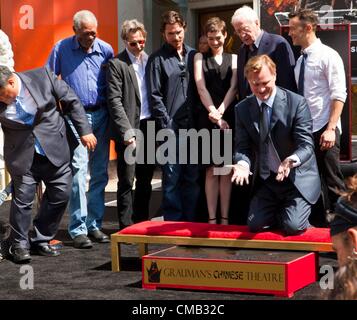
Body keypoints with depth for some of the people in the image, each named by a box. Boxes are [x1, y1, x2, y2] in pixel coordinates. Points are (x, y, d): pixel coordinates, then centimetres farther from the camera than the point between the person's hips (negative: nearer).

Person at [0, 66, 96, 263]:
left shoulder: (42, 77, -10)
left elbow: (72, 102, 0)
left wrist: (84, 130, 0)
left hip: (54, 151, 1)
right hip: (22, 157, -1)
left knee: (60, 195, 5)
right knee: (22, 200, -2)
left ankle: (41, 240, 21)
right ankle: (20, 245, 15)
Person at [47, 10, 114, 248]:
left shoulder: (105, 50, 3)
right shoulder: (62, 49, -1)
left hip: (101, 115, 3)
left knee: (99, 173, 7)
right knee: (78, 169, -12)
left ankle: (95, 224, 16)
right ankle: (78, 229, -9)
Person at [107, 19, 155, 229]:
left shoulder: (151, 61, 10)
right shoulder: (117, 64, -5)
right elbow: (115, 101, -10)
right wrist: (127, 132, -16)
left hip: (149, 128, 5)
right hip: (129, 130, -5)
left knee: (145, 181, 12)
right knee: (127, 182, -1)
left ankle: (142, 223, 21)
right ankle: (126, 228, 5)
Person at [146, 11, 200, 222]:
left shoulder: (193, 55, 12)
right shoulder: (158, 59, 1)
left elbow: (199, 89, 15)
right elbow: (154, 96, -3)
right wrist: (167, 125, -9)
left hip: (192, 126, 4)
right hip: (171, 127, -4)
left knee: (192, 177, 6)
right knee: (172, 178, -2)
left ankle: (191, 221, 12)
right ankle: (173, 222, 3)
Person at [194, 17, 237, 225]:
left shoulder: (233, 58, 11)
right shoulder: (200, 57, 10)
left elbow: (233, 88, 1)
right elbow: (201, 88, 0)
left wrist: (220, 112, -12)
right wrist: (214, 114, -11)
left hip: (230, 117, 1)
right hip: (208, 118, -1)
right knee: (211, 170, -1)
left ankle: (225, 218, 4)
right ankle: (212, 218, 0)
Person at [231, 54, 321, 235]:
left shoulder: (296, 103, -14)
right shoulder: (242, 109, -1)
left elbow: (306, 145, -18)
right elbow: (243, 146, -2)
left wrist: (292, 160, -40)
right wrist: (242, 163, -26)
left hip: (297, 178, -4)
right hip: (266, 179, 4)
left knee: (292, 226, -16)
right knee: (256, 225, -5)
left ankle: (298, 212, 20)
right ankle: (279, 211, 27)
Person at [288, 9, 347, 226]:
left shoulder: (328, 56, -8)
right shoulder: (300, 60, 13)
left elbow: (339, 95, -14)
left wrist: (330, 129, -20)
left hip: (324, 131, -7)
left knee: (332, 182, -3)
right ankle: (320, 225, 18)